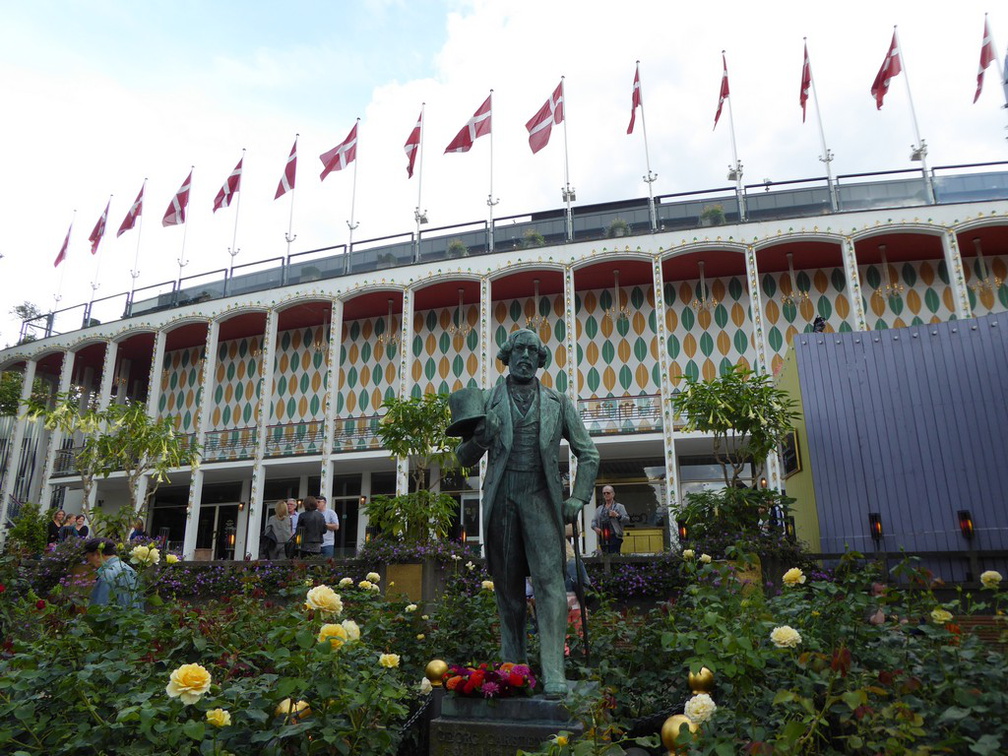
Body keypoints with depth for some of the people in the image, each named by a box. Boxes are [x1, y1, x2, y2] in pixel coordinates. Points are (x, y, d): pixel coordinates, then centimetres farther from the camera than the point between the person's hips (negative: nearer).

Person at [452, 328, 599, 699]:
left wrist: (577, 499, 3)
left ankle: (554, 673, -7)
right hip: (500, 498, 1)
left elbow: (588, 453, 14)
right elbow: (465, 458, 10)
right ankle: (512, 665, 22)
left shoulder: (558, 402, 11)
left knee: (549, 580, -9)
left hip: (541, 498, -1)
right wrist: (479, 437, -12)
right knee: (507, 585, 8)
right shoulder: (487, 401, 9)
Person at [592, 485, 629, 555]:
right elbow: (594, 521, 17)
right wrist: (595, 527, -4)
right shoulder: (599, 509, 19)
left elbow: (627, 519, 0)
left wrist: (617, 516, -16)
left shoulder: (619, 507, 7)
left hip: (615, 537, -4)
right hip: (603, 538, 4)